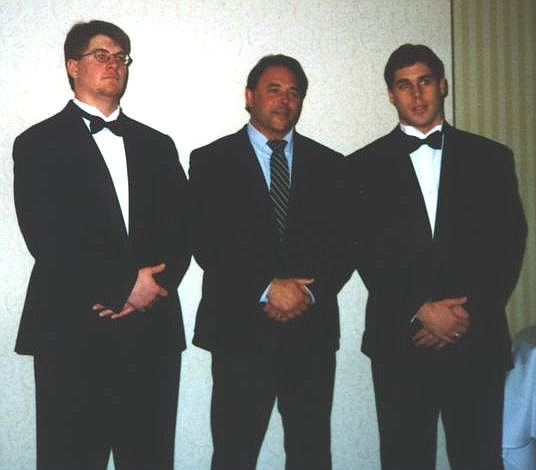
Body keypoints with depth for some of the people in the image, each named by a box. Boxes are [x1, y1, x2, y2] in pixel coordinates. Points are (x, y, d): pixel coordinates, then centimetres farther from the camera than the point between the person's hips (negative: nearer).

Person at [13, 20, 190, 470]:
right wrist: (125, 283, -13)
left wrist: (151, 287, -11)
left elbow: (181, 231, 8)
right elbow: (46, 237, -9)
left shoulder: (157, 146, 16)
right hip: (72, 332, -3)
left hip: (152, 331, 4)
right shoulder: (39, 143, 3)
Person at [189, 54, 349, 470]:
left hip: (313, 330, 3)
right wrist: (267, 289, -14)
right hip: (240, 330, -2)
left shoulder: (329, 164, 12)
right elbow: (206, 244, -6)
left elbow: (344, 244, 6)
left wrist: (310, 292, -10)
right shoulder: (211, 161, 4)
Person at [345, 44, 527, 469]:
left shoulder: (491, 158, 9)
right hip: (400, 339, 0)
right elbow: (366, 252, -1)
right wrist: (419, 312, -10)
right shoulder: (364, 167, 6)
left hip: (478, 340, 1)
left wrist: (469, 314, -8)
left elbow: (509, 244, 3)